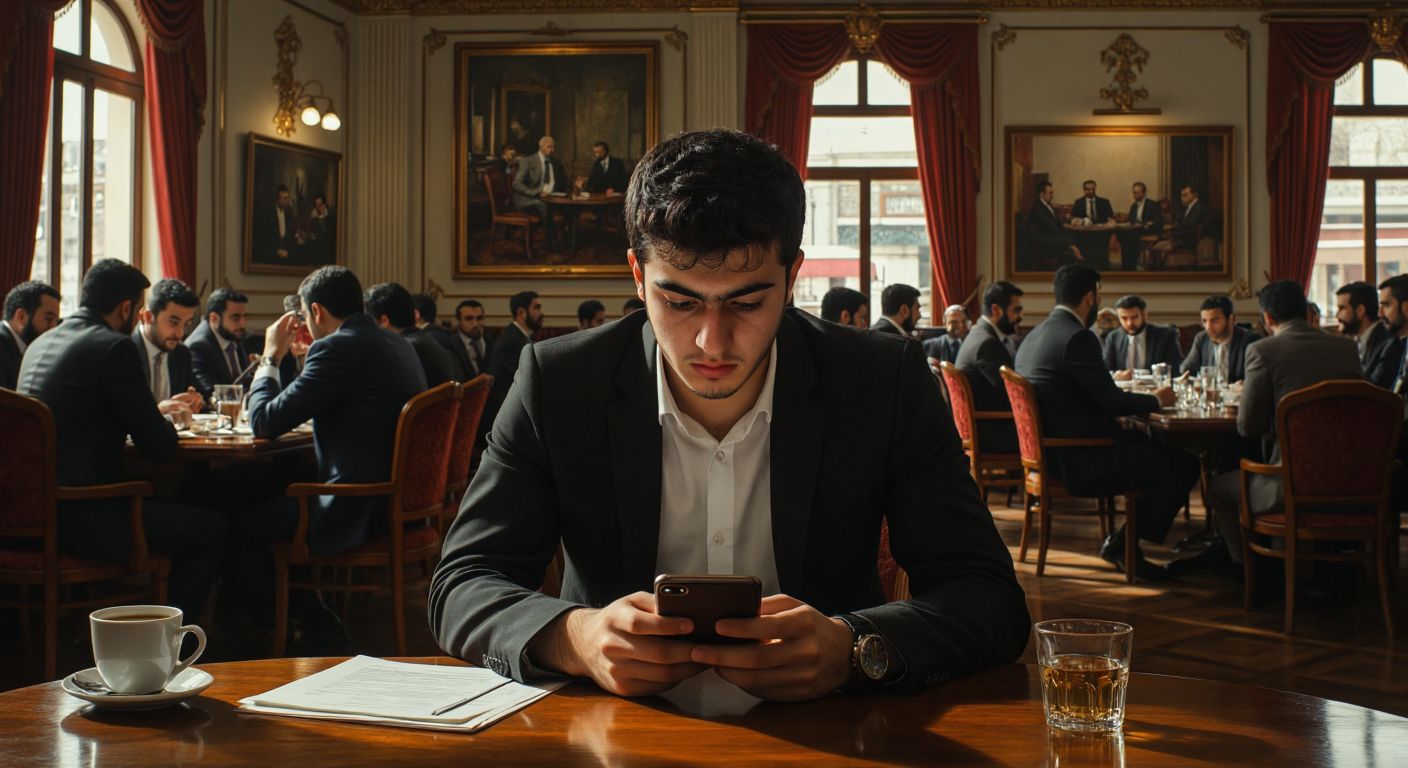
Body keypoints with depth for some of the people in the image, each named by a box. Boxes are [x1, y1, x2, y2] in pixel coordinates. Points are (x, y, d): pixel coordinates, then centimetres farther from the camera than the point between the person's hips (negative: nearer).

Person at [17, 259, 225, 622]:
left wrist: (153, 411, 28)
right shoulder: (115, 347, -12)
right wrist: (167, 422, 12)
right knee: (211, 530, 0)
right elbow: (157, 445, -12)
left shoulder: (40, 344, 14)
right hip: (79, 517, -9)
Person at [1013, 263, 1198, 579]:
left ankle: (1124, 542, 17)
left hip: (1051, 454, 10)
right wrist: (1156, 400, 1)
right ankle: (1123, 544, 4)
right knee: (1183, 465, -5)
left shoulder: (1034, 336, 12)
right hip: (1081, 460, -10)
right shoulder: (1077, 338, -17)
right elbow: (1112, 402, -17)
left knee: (1155, 450, 21)